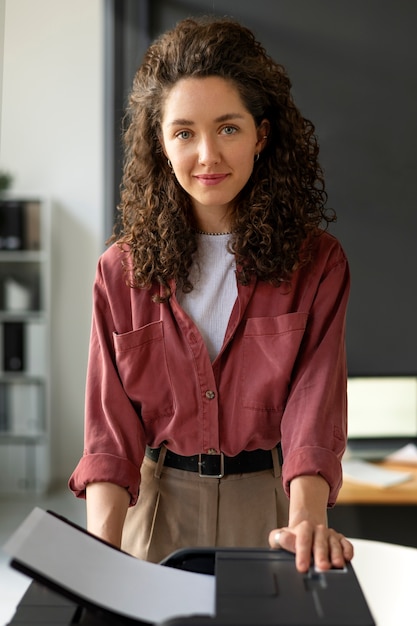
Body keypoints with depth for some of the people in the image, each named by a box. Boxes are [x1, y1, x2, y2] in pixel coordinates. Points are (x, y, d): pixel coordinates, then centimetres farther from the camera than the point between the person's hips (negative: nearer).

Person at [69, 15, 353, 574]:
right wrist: (101, 551, -22)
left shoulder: (317, 263, -6)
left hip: (270, 507, -1)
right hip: (158, 504, 1)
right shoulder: (123, 269, -3)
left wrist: (304, 522, -32)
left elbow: (314, 408, -14)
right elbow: (111, 426, -7)